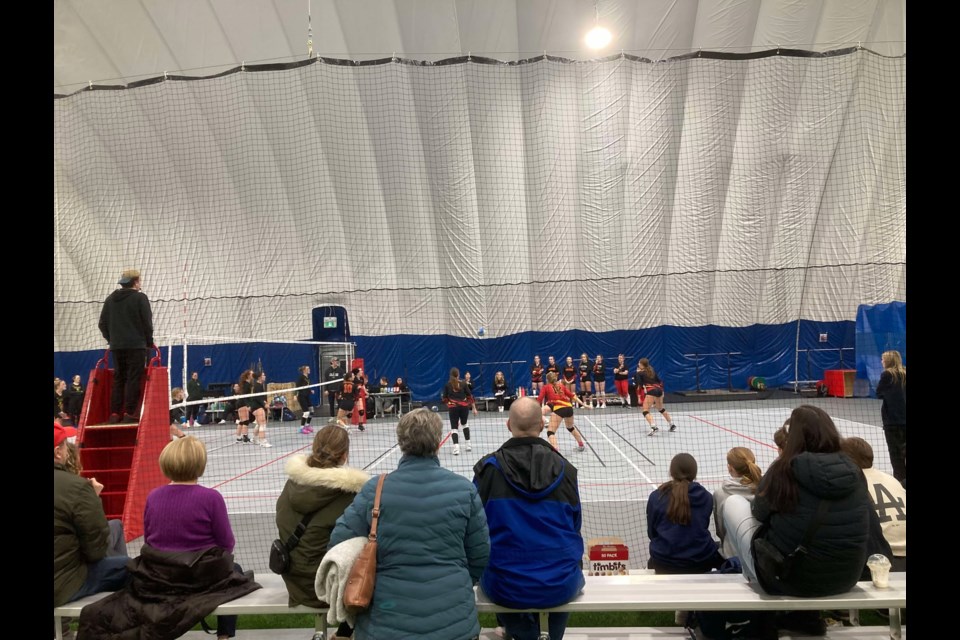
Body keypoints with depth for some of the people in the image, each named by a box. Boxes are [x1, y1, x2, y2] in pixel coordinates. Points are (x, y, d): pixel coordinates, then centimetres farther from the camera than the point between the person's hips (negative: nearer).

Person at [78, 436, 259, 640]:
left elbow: (148, 540, 4)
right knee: (234, 570, 27)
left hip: (157, 575, 5)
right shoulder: (211, 497, -19)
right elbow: (227, 543, -12)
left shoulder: (153, 496, -5)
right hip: (201, 575, -5)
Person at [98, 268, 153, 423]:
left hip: (116, 346, 6)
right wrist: (149, 342, 3)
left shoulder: (110, 299, 13)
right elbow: (147, 322, -7)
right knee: (133, 379, -4)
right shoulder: (140, 297, -5)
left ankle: (115, 414, 7)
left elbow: (102, 323, 13)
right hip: (136, 345, -5)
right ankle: (130, 414, -7)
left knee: (118, 379, 10)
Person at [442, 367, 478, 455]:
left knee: (454, 427, 2)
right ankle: (468, 445, 25)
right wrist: (474, 408, 5)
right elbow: (470, 396, 1)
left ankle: (456, 447, -16)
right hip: (464, 407, 2)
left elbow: (444, 399, 3)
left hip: (453, 408, -2)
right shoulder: (463, 383, 0)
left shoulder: (447, 384, 0)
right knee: (464, 424, 24)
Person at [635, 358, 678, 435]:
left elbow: (640, 385, -7)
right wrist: (662, 392, 26)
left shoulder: (639, 373, 3)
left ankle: (654, 427, -27)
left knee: (645, 411, -5)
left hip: (651, 391, -7)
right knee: (661, 409, 28)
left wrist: (639, 397, -7)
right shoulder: (652, 370, 21)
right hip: (659, 389, 7)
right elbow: (660, 381, 20)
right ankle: (672, 425, 34)